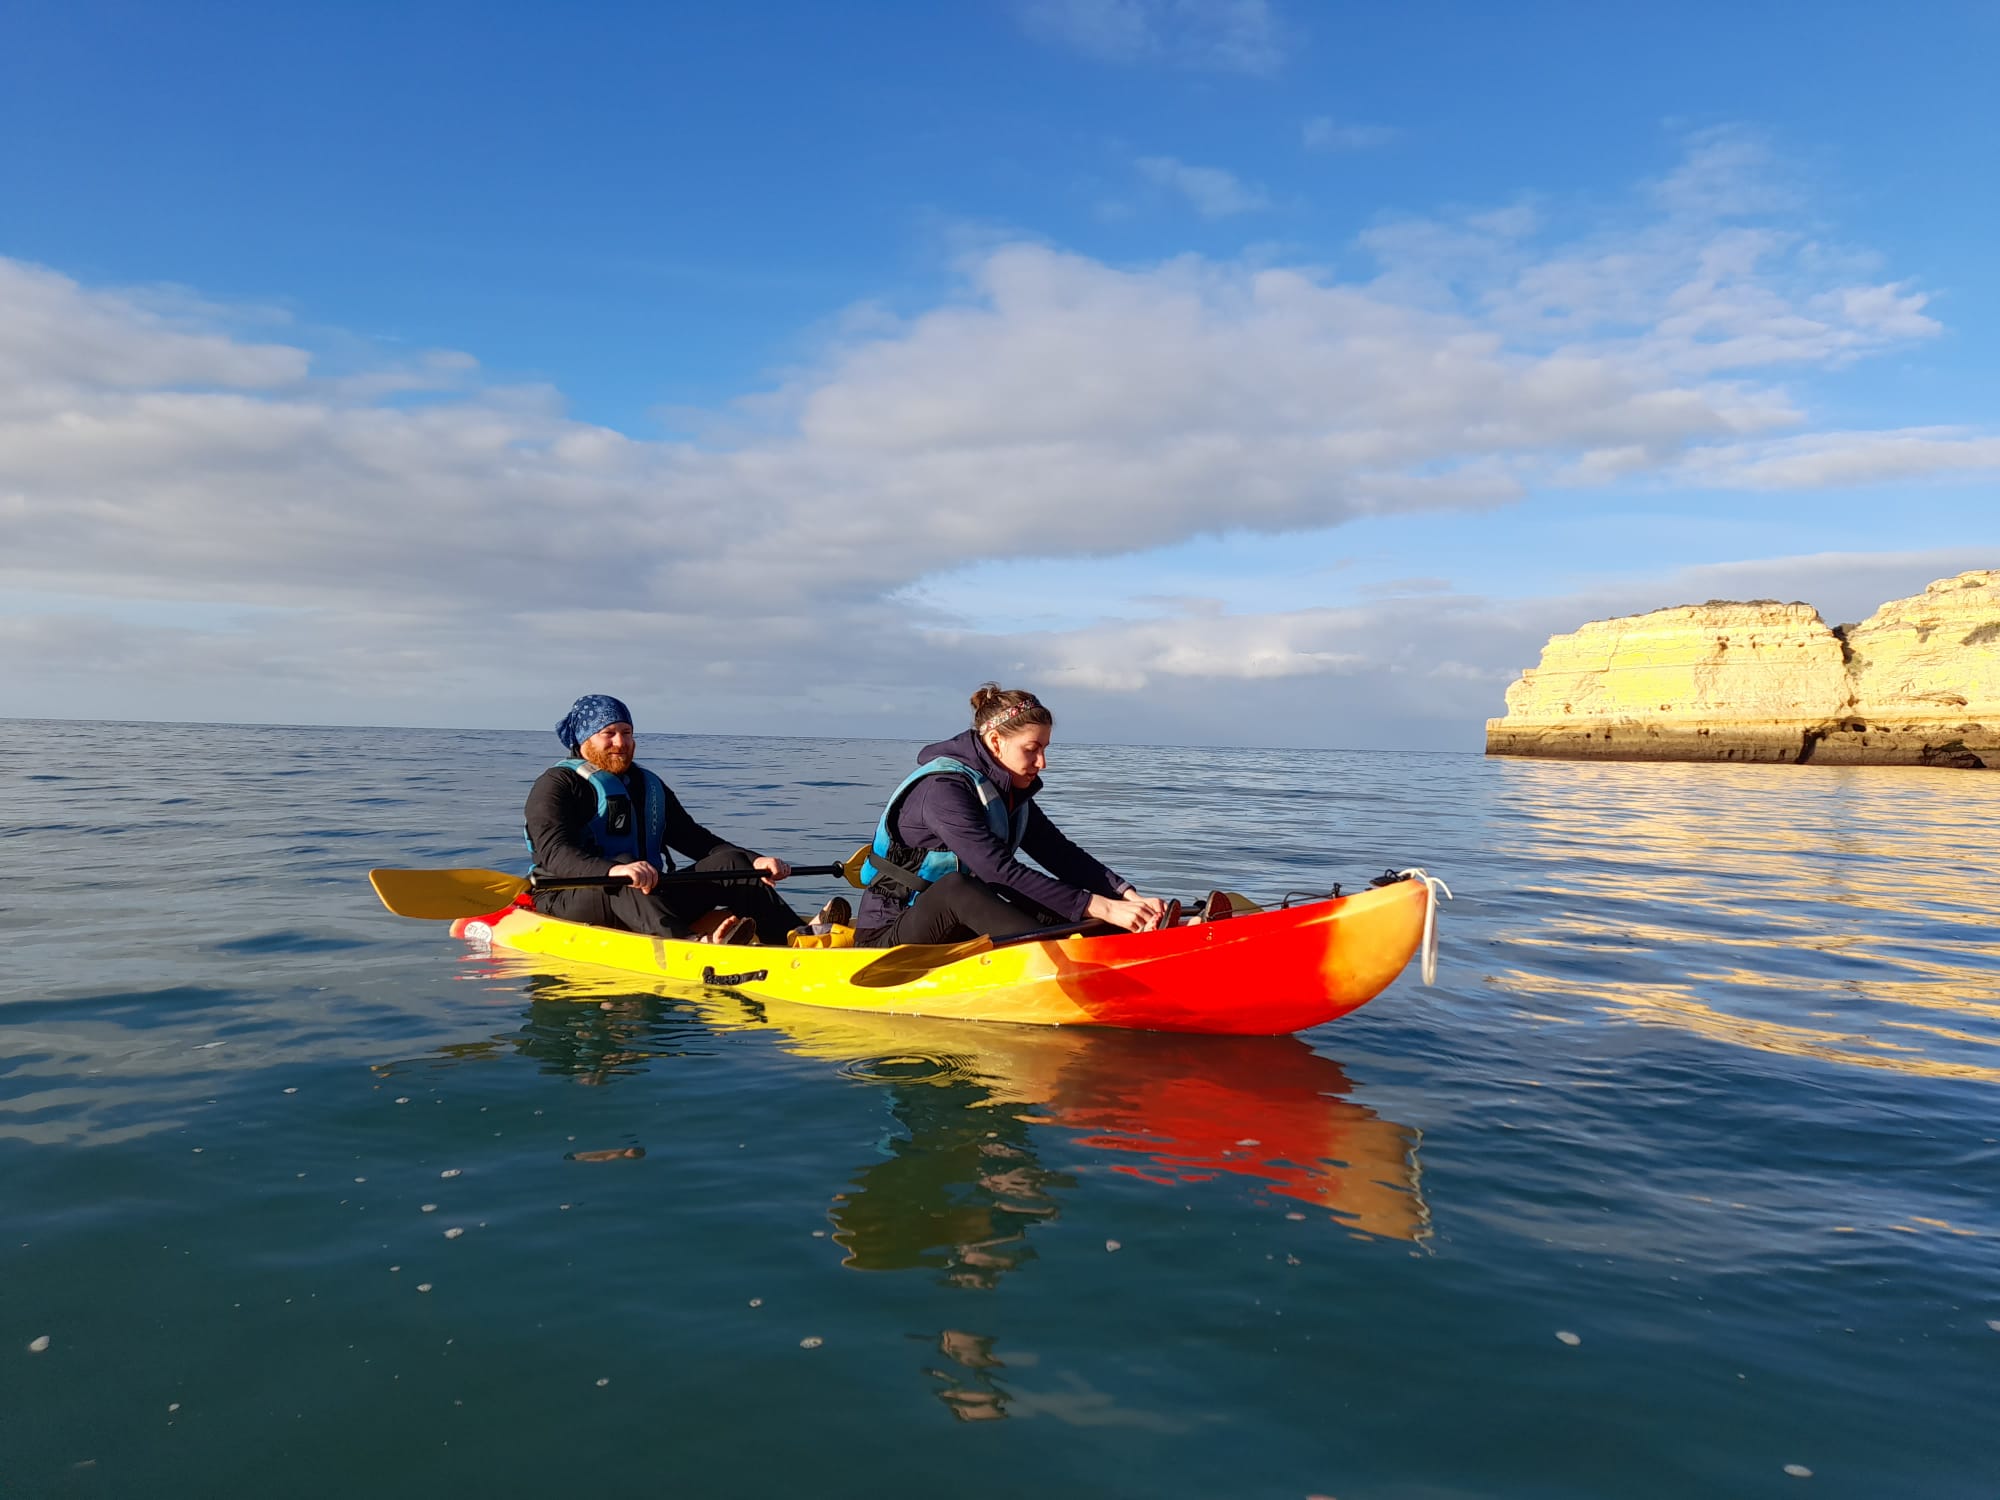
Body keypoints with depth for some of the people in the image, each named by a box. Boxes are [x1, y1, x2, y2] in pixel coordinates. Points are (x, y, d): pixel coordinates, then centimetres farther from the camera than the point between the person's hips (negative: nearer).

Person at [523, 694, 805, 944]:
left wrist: (753, 861, -2)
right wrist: (613, 870, -41)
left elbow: (693, 838, 17)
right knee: (623, 861, -37)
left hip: (650, 896, 6)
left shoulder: (650, 785, 21)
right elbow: (553, 851, -20)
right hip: (569, 900, -6)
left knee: (729, 864, -12)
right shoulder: (557, 784, -2)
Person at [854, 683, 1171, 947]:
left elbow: (1063, 856, -1)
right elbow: (1002, 874, -31)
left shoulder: (1010, 792, 6)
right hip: (889, 938, -8)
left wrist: (1128, 896, -17)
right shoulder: (942, 789, -22)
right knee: (955, 886, -38)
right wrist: (1103, 908, -34)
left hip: (961, 932, 8)